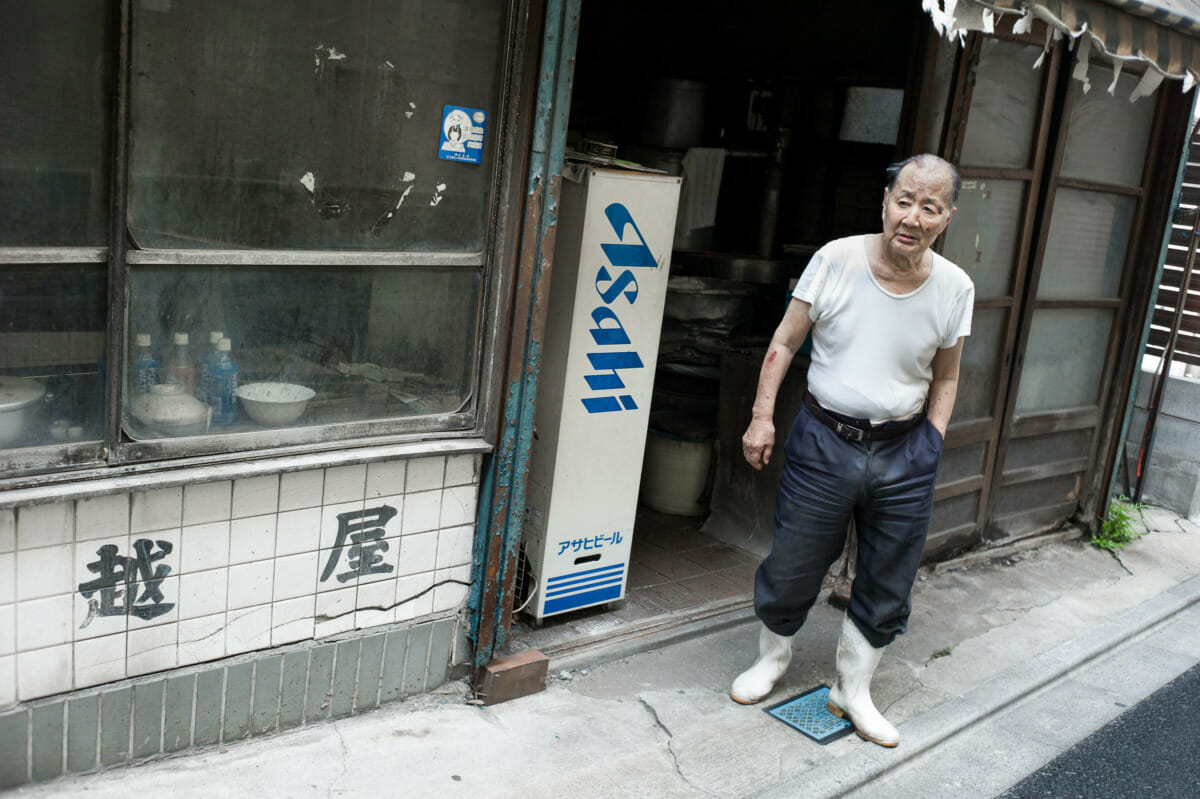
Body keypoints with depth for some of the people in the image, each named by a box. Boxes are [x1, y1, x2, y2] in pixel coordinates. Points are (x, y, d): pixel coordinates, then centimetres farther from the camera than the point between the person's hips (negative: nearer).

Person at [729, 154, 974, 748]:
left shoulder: (954, 288, -3)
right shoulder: (836, 259, -10)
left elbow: (945, 379, 10)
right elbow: (785, 342, -1)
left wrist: (932, 446, 3)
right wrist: (763, 415, -6)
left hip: (904, 454, 2)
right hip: (824, 438, -2)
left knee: (887, 585, 11)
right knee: (792, 564, 9)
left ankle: (852, 690, 32)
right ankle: (772, 659, 37)